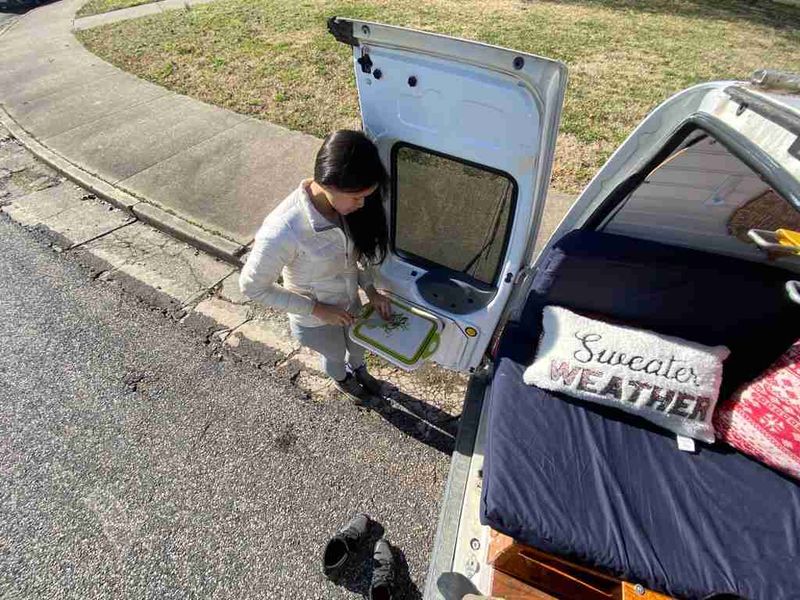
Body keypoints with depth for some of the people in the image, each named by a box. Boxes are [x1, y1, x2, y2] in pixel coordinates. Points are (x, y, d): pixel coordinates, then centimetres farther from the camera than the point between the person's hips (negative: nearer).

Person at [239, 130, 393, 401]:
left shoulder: (344, 203, -22)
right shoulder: (282, 232, -41)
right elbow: (253, 287, -25)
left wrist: (370, 289, -9)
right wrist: (317, 309, -22)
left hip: (351, 302, 4)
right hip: (315, 319, -4)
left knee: (358, 344, 33)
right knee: (335, 355, 29)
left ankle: (359, 370, 70)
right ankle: (341, 379, 67)